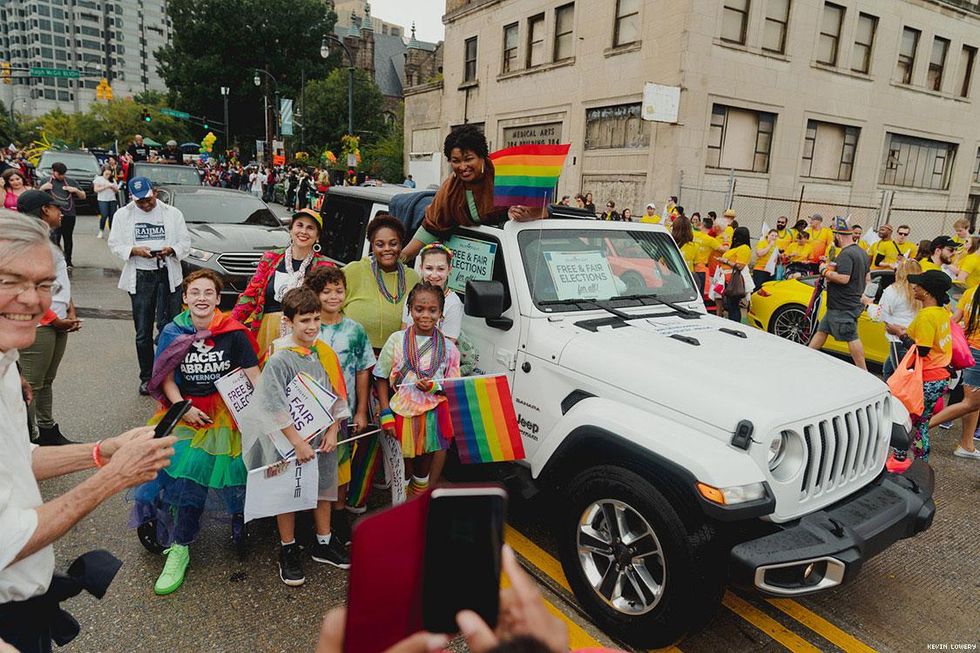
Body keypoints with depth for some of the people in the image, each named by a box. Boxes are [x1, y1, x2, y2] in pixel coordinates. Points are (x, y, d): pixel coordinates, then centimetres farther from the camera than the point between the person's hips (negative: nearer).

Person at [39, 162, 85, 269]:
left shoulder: (71, 182, 13)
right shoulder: (45, 181, 8)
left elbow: (83, 197, 16)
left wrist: (76, 190, -3)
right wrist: (42, 188, -8)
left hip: (69, 215, 2)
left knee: (68, 239, 10)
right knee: (54, 239, -10)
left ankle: (68, 261, 21)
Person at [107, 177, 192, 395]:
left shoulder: (173, 213, 7)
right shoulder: (123, 215, 9)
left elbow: (185, 242, 6)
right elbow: (115, 244, 7)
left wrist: (171, 250, -15)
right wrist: (134, 250, -13)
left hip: (168, 275, -1)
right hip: (140, 277, 1)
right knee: (143, 333, 5)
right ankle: (146, 377, 16)